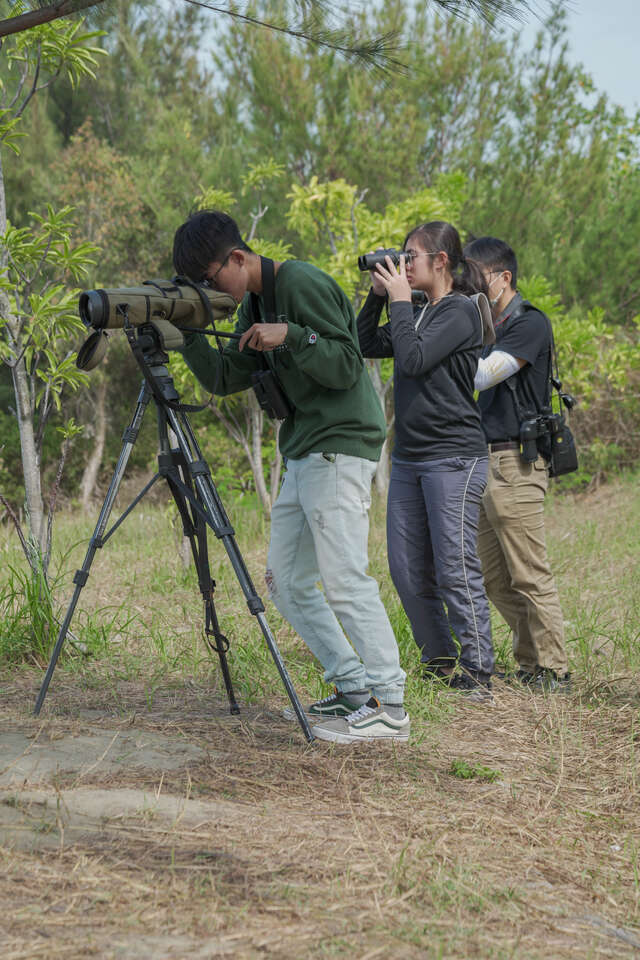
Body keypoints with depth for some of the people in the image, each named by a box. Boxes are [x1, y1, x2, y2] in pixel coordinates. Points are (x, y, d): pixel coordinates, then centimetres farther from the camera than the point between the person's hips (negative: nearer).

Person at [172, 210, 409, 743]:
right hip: (304, 454, 10)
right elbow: (225, 378, 13)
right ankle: (354, 688, 14)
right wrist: (187, 332, 1)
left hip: (340, 448, -10)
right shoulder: (255, 303, 16)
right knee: (287, 583, 9)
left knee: (345, 579, -13)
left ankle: (390, 707, -8)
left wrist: (290, 335, -27)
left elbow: (347, 366, -16)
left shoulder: (303, 283, -12)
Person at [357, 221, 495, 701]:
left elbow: (413, 359, -19)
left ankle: (477, 673, 0)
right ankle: (440, 663, 20)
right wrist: (378, 296, 9)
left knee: (456, 570, -8)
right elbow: (365, 347, 18)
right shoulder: (416, 314, 15)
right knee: (407, 570, 7)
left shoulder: (461, 311, -8)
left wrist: (400, 300, -10)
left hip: (454, 457, -8)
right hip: (409, 458, 8)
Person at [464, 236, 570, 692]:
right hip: (481, 462, 9)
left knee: (530, 575, -6)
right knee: (495, 579, 10)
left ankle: (554, 673, 1)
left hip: (515, 463, -9)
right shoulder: (483, 325, 19)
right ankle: (531, 664, 18)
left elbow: (479, 376, -19)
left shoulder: (531, 324, -8)